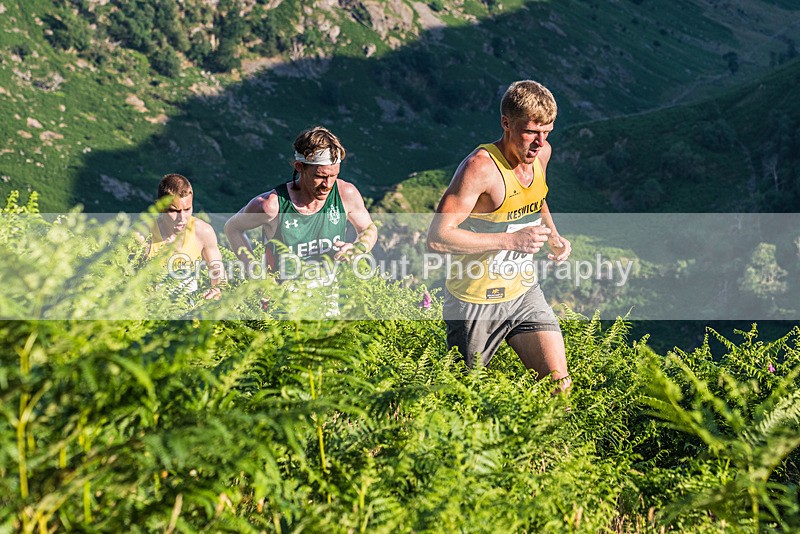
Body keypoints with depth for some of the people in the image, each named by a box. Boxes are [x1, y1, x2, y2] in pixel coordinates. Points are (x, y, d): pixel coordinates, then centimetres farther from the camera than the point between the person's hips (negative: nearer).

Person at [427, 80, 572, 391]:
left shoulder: (541, 153, -1)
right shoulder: (481, 167, -25)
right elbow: (437, 237, -29)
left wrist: (553, 235, 5)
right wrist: (511, 240, -29)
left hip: (523, 292, 6)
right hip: (476, 300, -6)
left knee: (559, 384, -3)